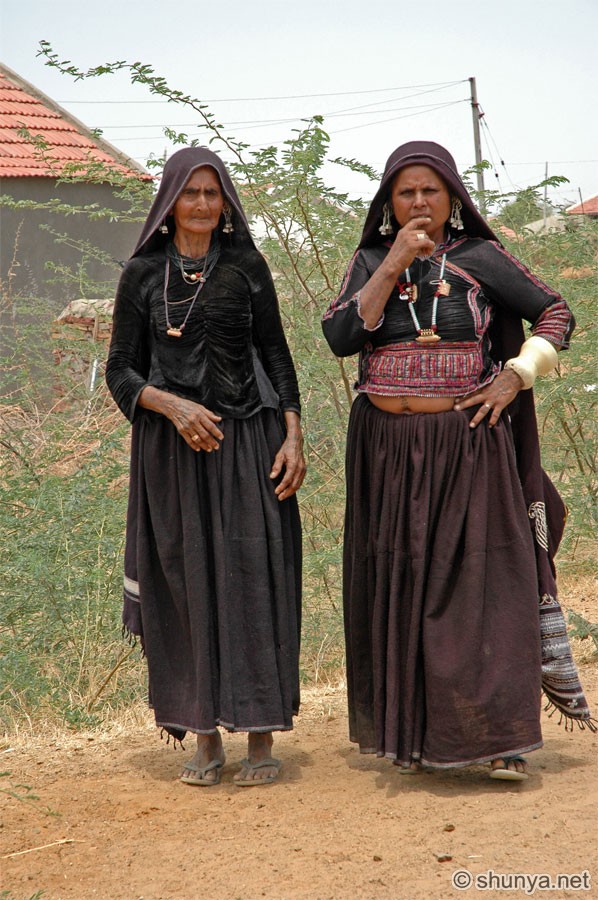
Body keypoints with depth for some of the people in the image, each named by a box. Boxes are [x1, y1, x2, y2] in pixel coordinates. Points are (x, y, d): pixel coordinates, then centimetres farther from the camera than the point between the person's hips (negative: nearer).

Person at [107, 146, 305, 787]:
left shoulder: (247, 267, 6)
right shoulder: (142, 273, 5)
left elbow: (276, 355, 7)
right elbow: (120, 370, 4)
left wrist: (293, 435, -5)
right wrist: (174, 405, -14)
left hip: (247, 444, 0)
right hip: (171, 448, 0)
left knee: (253, 581, -3)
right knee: (186, 584, 1)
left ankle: (261, 735, 3)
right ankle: (205, 736, 9)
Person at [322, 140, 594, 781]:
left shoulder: (481, 258, 3)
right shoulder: (370, 263, 8)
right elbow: (341, 337, -7)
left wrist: (515, 376, -8)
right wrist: (394, 264, -11)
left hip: (467, 446, -2)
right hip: (387, 449, 2)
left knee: (481, 579, -6)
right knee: (400, 583, 5)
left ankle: (501, 736, -4)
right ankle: (411, 733, 14)